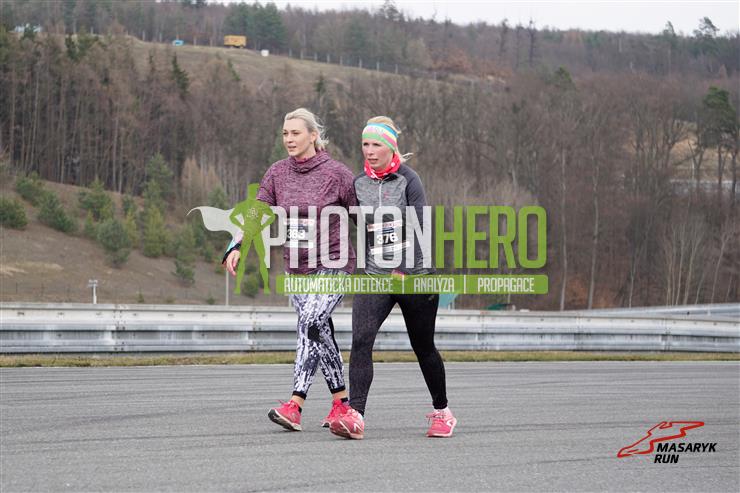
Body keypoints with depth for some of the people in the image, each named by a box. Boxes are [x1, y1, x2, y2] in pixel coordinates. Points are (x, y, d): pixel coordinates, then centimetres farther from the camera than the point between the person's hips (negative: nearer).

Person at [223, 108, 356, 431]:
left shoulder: (336, 173, -7)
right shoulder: (278, 173, 5)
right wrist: (236, 247, -16)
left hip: (333, 265, -6)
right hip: (296, 266, 6)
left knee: (311, 322, -21)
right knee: (320, 333, 9)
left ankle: (294, 406, -27)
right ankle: (341, 402, 22)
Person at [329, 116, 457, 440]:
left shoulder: (408, 180, -6)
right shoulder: (358, 184, 8)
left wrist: (404, 272, -20)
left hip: (413, 276, -3)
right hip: (374, 278, 3)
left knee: (423, 348, 9)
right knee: (360, 341, -18)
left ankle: (442, 412, 29)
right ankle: (355, 417, -27)